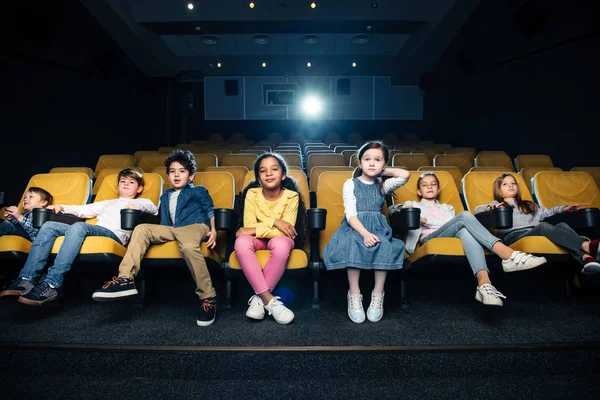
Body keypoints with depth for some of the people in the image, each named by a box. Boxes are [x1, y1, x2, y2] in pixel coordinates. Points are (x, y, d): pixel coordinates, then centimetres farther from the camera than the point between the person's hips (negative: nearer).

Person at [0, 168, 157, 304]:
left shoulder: (140, 202, 23)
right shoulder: (107, 203, 40)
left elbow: (153, 208, 2)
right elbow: (83, 210, 35)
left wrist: (137, 206, -17)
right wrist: (62, 207, 19)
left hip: (114, 234, -6)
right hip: (94, 231, 6)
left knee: (79, 226, -35)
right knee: (49, 225, -13)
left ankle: (50, 284, -43)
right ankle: (26, 279, -24)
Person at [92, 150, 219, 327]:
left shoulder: (198, 191, 14)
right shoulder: (165, 196, 30)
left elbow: (210, 210, 5)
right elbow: (164, 222, 29)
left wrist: (213, 230, -10)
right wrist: (160, 237, 14)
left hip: (195, 226, -6)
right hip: (172, 230, 6)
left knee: (188, 246, -42)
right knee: (141, 229, -16)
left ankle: (208, 297, -34)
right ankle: (125, 280, -24)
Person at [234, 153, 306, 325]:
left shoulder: (291, 196, -17)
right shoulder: (252, 194, -12)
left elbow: (285, 231, -23)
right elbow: (248, 227, -15)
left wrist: (254, 230, -22)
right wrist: (274, 222, -26)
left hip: (279, 239, -2)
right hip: (258, 239, 2)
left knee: (281, 244, -38)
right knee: (241, 242, -33)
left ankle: (259, 297, -22)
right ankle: (269, 300, -31)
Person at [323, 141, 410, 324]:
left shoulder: (383, 185, 12)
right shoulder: (350, 184, 2)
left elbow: (405, 175, -6)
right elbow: (350, 215, -9)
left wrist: (384, 172, 8)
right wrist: (364, 233, -26)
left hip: (377, 227, 3)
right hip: (354, 227, -2)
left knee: (385, 246, -32)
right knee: (353, 245, -37)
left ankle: (378, 295, -22)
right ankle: (354, 296, -26)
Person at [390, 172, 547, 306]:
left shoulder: (447, 208, 38)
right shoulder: (413, 205, 32)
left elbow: (455, 224, 16)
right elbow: (392, 209, 16)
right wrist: (405, 210, -4)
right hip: (430, 238, -3)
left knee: (465, 230, -37)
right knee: (465, 216, -29)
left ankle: (484, 284, -59)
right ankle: (509, 255, -47)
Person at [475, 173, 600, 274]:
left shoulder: (528, 205, 40)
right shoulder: (497, 204, 22)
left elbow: (546, 212, 35)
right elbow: (477, 209, 6)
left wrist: (563, 208, 17)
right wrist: (490, 208, -15)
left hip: (536, 233, 5)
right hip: (514, 236, -5)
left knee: (561, 225, -23)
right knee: (543, 226, -33)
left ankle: (586, 258, -49)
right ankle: (587, 246, -54)